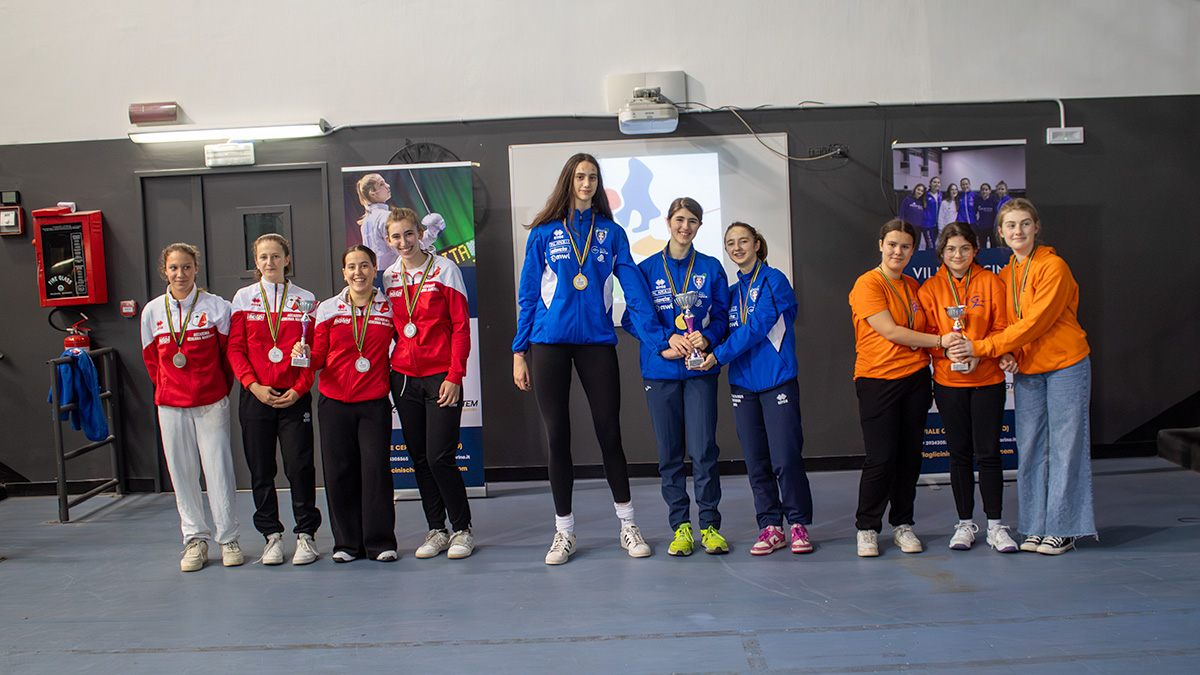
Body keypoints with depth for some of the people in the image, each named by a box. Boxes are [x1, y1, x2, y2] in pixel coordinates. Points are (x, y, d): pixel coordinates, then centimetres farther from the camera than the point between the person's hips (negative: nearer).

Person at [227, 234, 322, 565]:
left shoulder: (305, 300, 6)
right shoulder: (244, 298, 7)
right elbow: (235, 348, 4)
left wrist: (298, 389, -8)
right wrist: (253, 385, -9)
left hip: (295, 397, -1)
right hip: (256, 395, 1)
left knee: (300, 466, -4)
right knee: (261, 469, 5)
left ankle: (306, 535, 9)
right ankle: (272, 535, 17)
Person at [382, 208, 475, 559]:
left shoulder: (444, 269, -3)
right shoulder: (389, 277, 9)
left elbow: (461, 327, -5)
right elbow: (391, 329, 16)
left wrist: (454, 375, -11)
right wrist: (387, 370, 6)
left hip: (441, 377, -4)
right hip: (404, 378, 5)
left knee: (440, 458, -9)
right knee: (419, 459, 7)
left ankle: (462, 530, 8)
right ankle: (436, 530, 20)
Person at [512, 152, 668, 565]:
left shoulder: (611, 234, 7)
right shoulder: (544, 234, 6)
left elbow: (634, 290, 2)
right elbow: (528, 295, 6)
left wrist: (658, 340, -6)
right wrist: (519, 352, 1)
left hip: (597, 341, 0)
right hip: (550, 344, 0)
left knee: (609, 432, 3)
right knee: (557, 437, 4)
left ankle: (627, 525, 18)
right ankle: (564, 532, 16)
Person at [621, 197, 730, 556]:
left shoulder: (711, 268, 9)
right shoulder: (647, 269, 7)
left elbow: (722, 317, 7)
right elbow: (631, 318, 3)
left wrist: (706, 338, -14)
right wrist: (667, 341, -12)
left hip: (700, 369, 0)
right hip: (660, 369, 1)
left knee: (703, 449, -7)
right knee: (670, 451, 4)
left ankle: (710, 524, 6)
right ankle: (681, 526, 14)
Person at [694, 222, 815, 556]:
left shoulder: (774, 281, -3)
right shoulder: (732, 292, 16)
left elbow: (756, 327, -13)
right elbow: (727, 331, 13)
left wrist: (719, 354, -17)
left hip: (778, 379, -5)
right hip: (743, 383, 5)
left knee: (785, 458, -7)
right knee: (756, 462, 6)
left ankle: (799, 524, 10)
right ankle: (771, 527, 16)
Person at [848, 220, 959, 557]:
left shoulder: (913, 286, 14)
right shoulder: (868, 284, -7)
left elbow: (919, 332, 19)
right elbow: (890, 332, -14)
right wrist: (939, 340, -14)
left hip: (915, 379, 6)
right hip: (877, 379, -6)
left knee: (910, 456, 7)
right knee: (881, 458, -6)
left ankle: (902, 525, 21)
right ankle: (867, 528, 9)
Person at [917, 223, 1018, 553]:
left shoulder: (991, 282, 2)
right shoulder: (930, 288, 4)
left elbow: (1001, 327, 0)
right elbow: (927, 334, 3)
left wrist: (978, 352, -15)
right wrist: (950, 350, -16)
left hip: (987, 379, -1)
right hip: (948, 380, 1)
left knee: (988, 452, 0)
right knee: (960, 453, 7)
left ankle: (995, 525, 12)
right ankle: (965, 523, 18)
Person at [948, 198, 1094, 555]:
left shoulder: (1053, 267, -11)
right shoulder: (1005, 275, 10)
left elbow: (1035, 322, -19)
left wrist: (981, 347, -22)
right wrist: (1007, 354, -8)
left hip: (1066, 365, -6)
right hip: (1026, 370, 6)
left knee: (1065, 445, -1)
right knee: (1030, 448, 6)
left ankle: (1064, 528, 9)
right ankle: (1036, 527, 15)